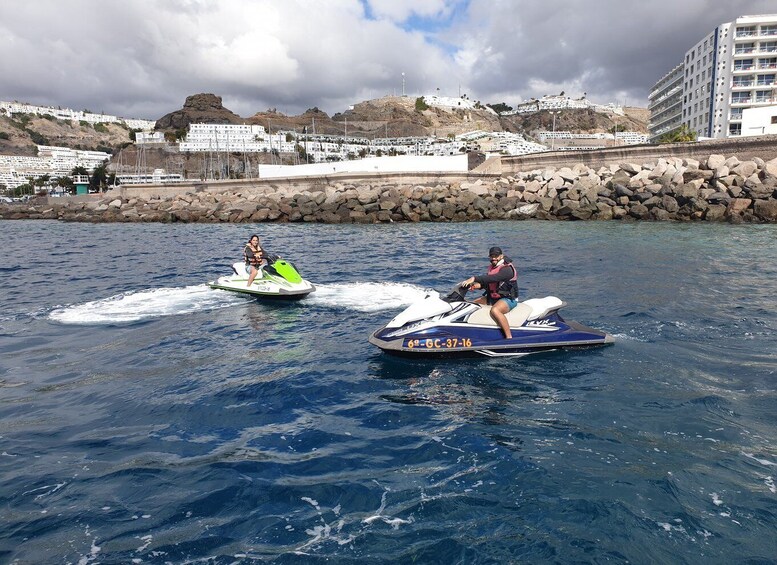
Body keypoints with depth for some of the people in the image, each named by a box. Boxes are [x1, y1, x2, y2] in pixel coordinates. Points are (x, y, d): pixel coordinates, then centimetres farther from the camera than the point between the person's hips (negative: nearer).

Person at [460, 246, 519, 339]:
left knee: (494, 310, -38)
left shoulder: (507, 269, -19)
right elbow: (488, 282, 13)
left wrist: (474, 278, -41)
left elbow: (493, 278, -35)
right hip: (492, 297, 10)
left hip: (508, 299, -10)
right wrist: (478, 285, -11)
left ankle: (509, 337, -35)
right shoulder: (492, 267, 11)